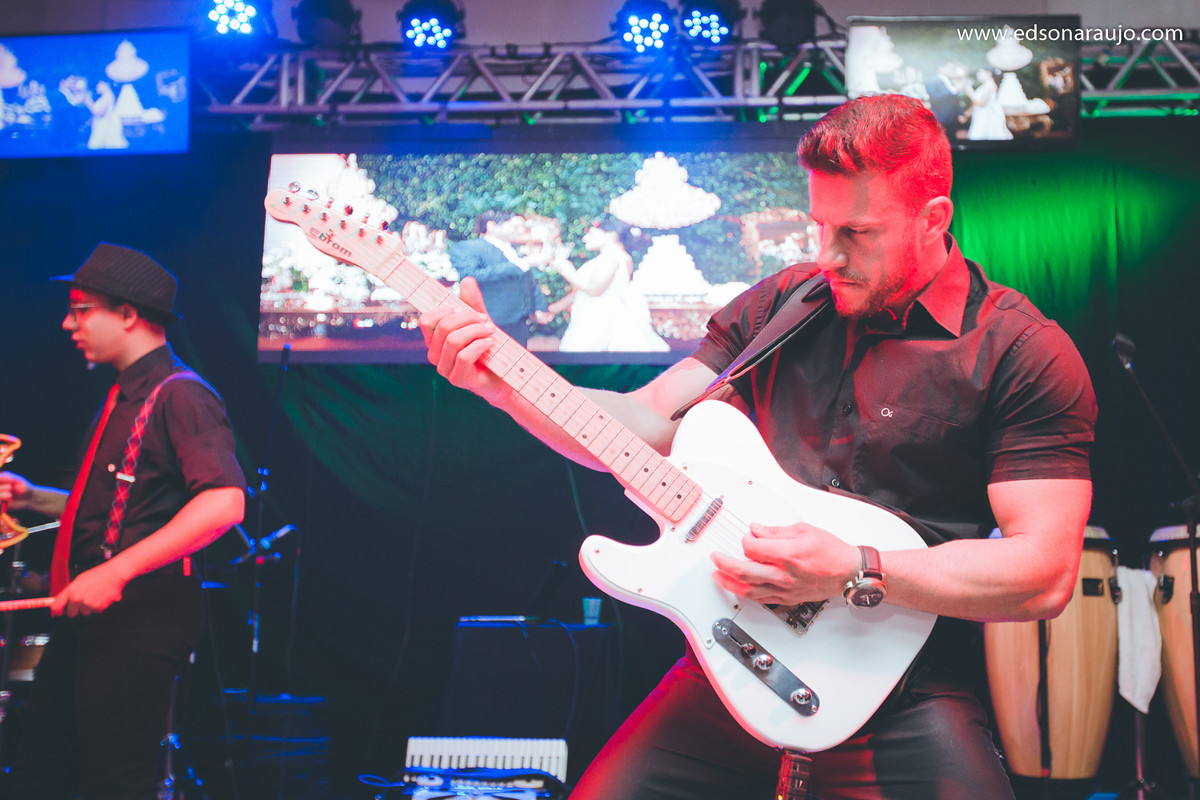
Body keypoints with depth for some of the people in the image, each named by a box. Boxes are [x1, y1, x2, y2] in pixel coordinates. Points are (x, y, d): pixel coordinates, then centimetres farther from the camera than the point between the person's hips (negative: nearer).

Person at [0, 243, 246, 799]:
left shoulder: (180, 395, -11)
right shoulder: (121, 399, 19)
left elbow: (224, 502, -24)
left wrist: (117, 572, -27)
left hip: (141, 622, -9)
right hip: (84, 618, 9)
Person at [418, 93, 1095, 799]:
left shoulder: (1024, 354, -7)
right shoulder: (781, 304, 10)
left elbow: (1046, 574, -14)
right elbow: (647, 427, 7)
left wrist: (851, 571, -22)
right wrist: (504, 380, -8)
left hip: (904, 699, -4)